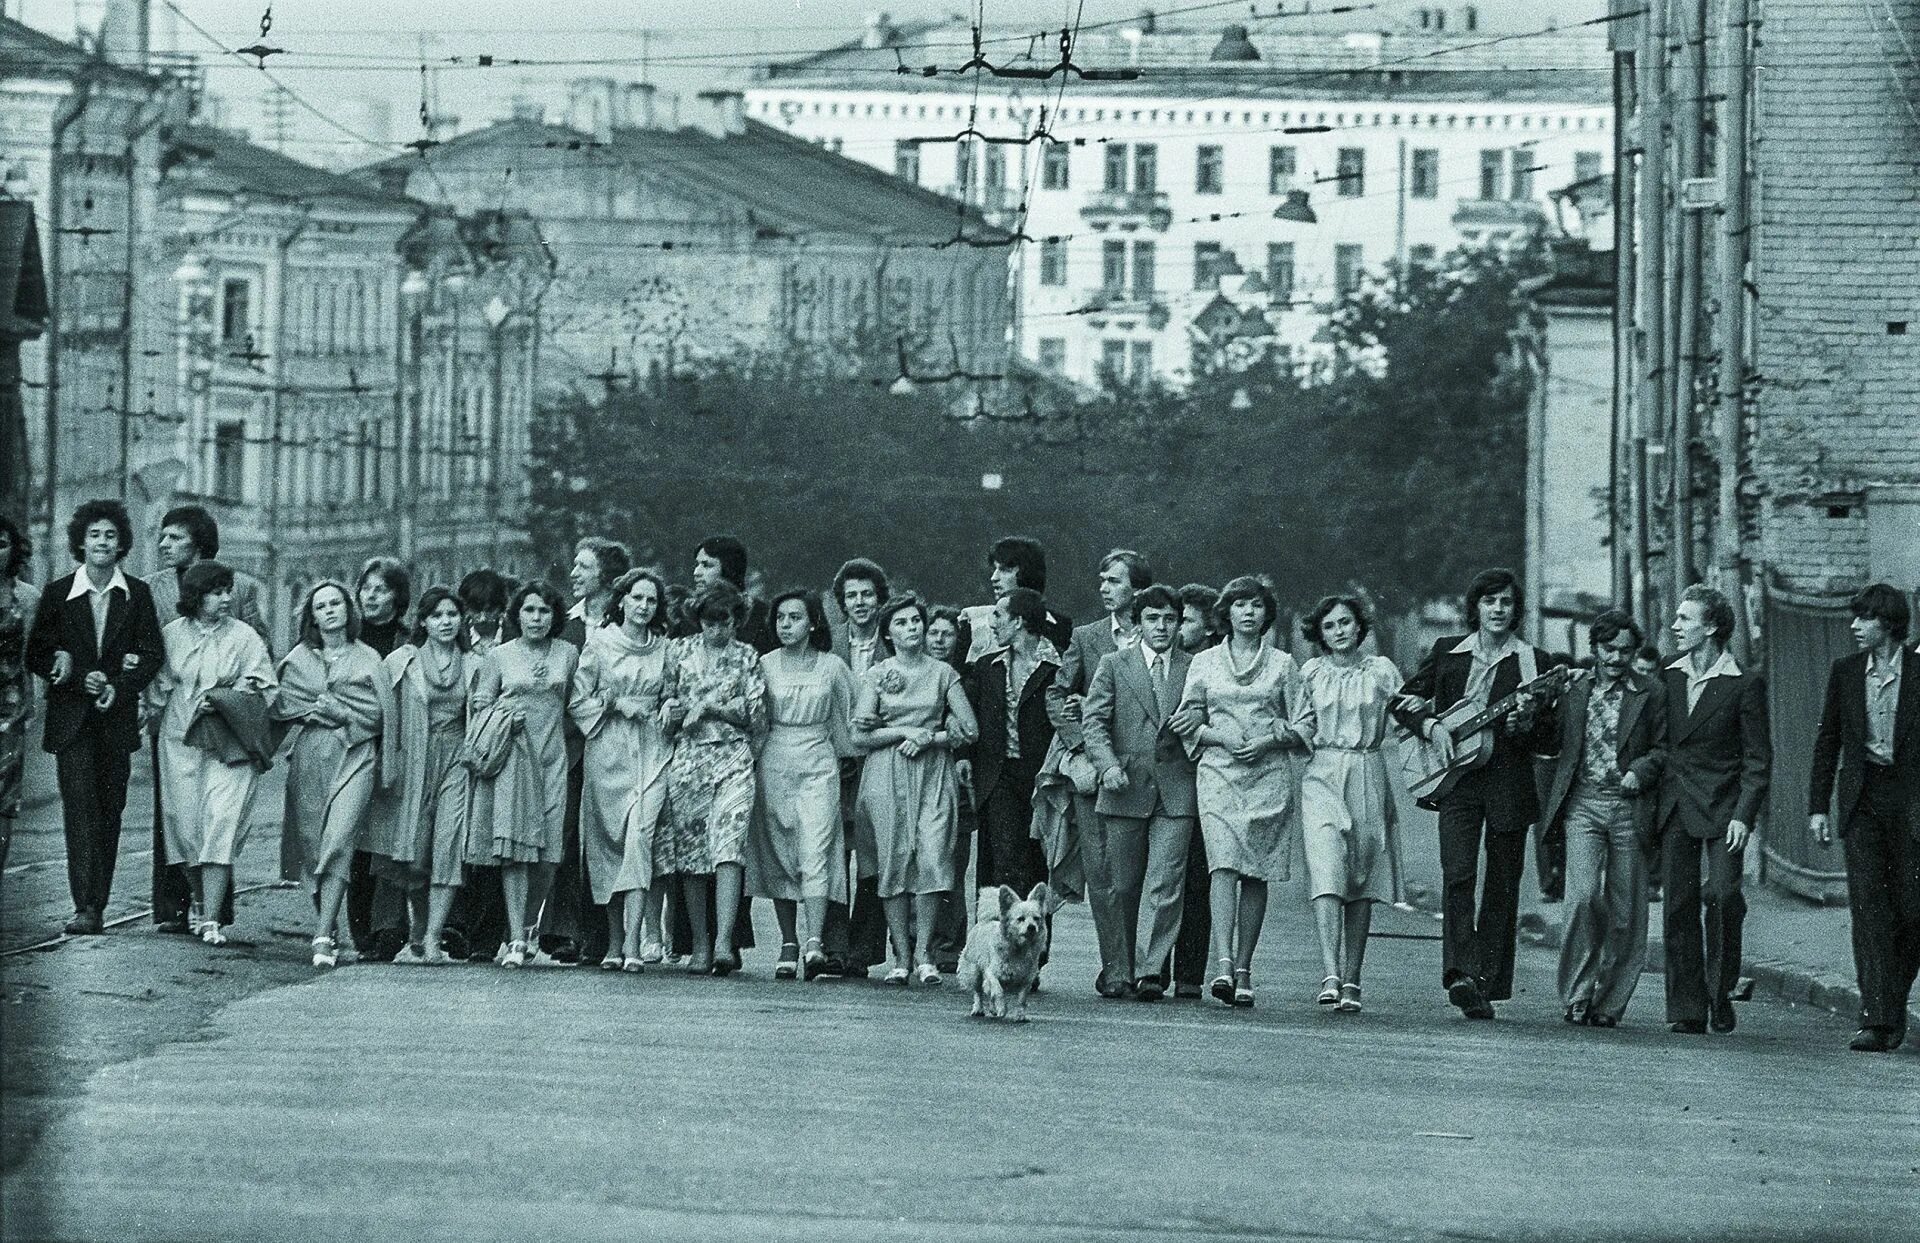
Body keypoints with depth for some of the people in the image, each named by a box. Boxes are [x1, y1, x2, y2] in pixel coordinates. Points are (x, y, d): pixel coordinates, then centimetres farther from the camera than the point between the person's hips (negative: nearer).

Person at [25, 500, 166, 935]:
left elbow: (153, 655, 3)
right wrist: (81, 680, -10)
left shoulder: (137, 594, 6)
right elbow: (36, 655, 4)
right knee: (80, 808, -12)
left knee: (110, 810, 3)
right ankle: (85, 906, -18)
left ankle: (98, 903, 10)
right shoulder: (57, 593, 4)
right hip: (72, 719, -2)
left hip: (116, 718, 2)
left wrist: (118, 687, -12)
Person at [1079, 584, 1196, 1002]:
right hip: (1125, 790, 0)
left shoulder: (1195, 669, 11)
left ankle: (1150, 971, -11)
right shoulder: (1113, 665, 8)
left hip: (1175, 791, 0)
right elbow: (1094, 720, 1)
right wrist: (1108, 765, -13)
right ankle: (1118, 971, 14)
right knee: (1121, 886, 4)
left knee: (1164, 884, -10)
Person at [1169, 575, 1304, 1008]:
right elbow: (1188, 723, 10)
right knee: (1224, 864, -17)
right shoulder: (1205, 663, 11)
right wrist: (1222, 737, -8)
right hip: (1219, 773, -1)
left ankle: (1243, 970, 4)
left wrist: (1267, 741, -7)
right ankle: (1223, 964, -27)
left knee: (1255, 874, -1)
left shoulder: (1283, 664, 10)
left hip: (1269, 775, 1)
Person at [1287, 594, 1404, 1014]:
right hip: (1322, 778, -1)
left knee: (1362, 884, 2)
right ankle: (1330, 976, -27)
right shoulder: (1312, 672, 9)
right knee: (1326, 873, -17)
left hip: (1368, 779, 1)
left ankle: (1351, 980, 8)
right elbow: (1299, 727, 14)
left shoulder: (1380, 671, 6)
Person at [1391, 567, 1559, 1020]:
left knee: (1502, 887, 2)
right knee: (1458, 874, -16)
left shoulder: (1533, 661, 6)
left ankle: (1487, 984, 8)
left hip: (1511, 782, 0)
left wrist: (1528, 723, -14)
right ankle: (1460, 973, -24)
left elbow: (1550, 742, 7)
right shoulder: (1447, 652, 10)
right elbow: (1404, 702, 16)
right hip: (1458, 779, 0)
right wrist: (1432, 727, -2)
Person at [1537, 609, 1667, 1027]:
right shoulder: (1575, 691, 12)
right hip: (1583, 803, 0)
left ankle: (1609, 1002, 13)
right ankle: (1577, 995, -6)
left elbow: (1664, 748, 5)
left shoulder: (1652, 694, 5)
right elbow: (1557, 745, 19)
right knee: (1583, 896, -16)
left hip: (1629, 807, 0)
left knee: (1624, 914, 2)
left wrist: (1641, 770, -11)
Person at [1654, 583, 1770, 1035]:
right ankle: (1687, 1009, 4)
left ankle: (1720, 993, 1)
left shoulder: (1744, 685, -2)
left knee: (1722, 897, -17)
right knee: (1679, 905, 0)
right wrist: (1653, 803, 9)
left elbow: (1758, 758, -3)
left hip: (1722, 808, -4)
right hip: (1675, 808, 4)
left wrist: (1743, 815, -12)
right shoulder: (1667, 678, 12)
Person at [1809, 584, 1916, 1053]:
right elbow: (1828, 742, 12)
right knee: (1868, 904, -9)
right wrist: (1819, 806, 7)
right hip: (1862, 800, 2)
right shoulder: (1846, 672, 7)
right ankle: (1877, 1018, -14)